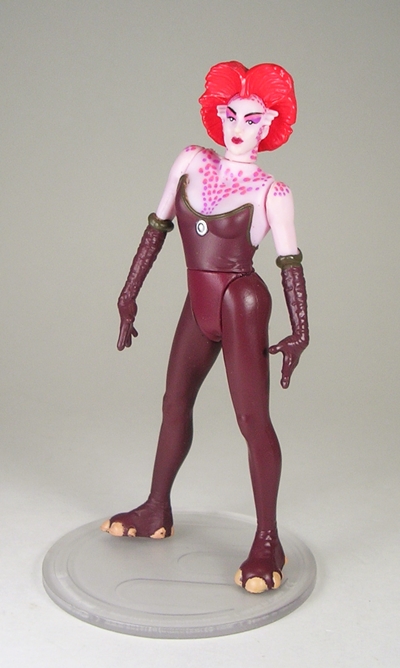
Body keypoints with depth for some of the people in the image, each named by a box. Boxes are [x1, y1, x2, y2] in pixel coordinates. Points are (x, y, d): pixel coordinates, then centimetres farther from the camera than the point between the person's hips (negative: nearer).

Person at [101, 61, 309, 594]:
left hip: (242, 304, -6)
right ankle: (157, 511, 33)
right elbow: (157, 227, 8)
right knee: (175, 405, 15)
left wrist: (300, 333, -7)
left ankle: (267, 541, 2)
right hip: (198, 304, 6)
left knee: (252, 419, -9)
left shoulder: (272, 193, -7)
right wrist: (130, 295, 8)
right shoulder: (191, 163, 4)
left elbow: (290, 264, -5)